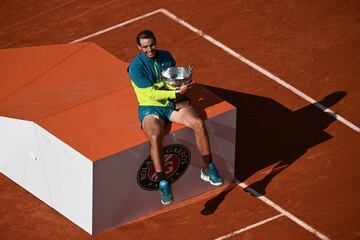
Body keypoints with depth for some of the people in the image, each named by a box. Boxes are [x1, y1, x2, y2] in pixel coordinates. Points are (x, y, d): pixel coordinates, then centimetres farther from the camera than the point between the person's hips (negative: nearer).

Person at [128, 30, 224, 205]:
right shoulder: (135, 67, -13)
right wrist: (177, 93, -24)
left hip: (172, 103, 4)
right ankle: (163, 183, -27)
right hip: (150, 107, -4)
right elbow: (151, 94, -18)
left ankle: (208, 170, -7)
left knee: (198, 123, -21)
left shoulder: (166, 57, 4)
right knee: (155, 136, -35)